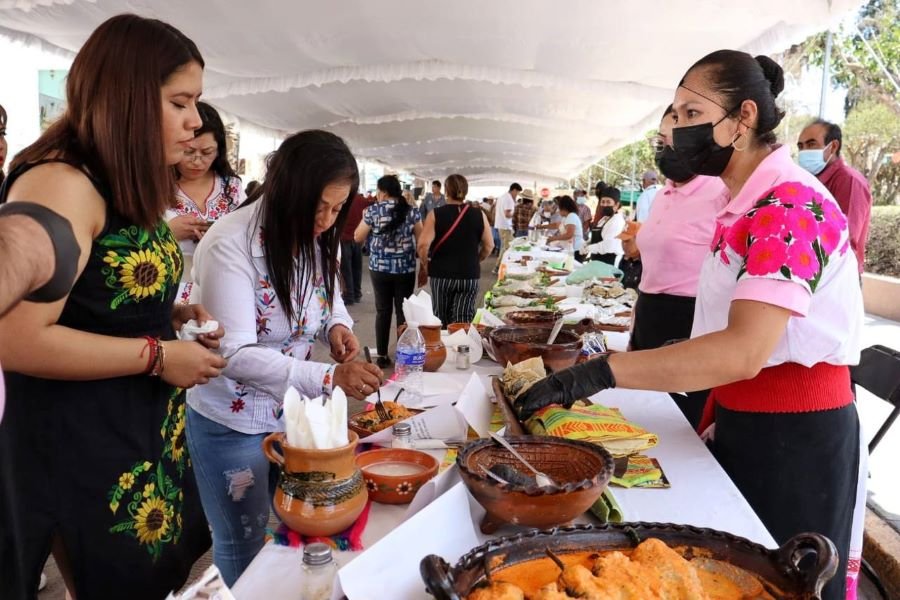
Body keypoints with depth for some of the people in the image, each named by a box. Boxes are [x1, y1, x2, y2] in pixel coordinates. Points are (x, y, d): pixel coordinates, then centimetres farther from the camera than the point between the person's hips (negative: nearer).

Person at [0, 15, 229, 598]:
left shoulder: (127, 186, 10)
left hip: (149, 437, 9)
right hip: (80, 449, -9)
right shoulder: (61, 182, -20)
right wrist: (158, 355, -21)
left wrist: (172, 317, 3)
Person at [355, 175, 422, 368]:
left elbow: (358, 238, 3)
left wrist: (366, 218, 16)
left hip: (380, 268, 0)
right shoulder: (411, 211, -1)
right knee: (404, 311, 7)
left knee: (383, 311, 9)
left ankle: (382, 355, 13)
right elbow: (421, 239, 3)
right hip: (405, 269, 1)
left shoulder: (373, 210, -5)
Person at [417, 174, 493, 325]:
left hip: (441, 274, -1)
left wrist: (424, 267, 1)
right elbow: (489, 246, 5)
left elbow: (423, 244, -13)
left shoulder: (435, 215, -6)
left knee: (441, 321, 14)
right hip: (470, 275, 1)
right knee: (463, 321, 3)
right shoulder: (479, 215, 0)